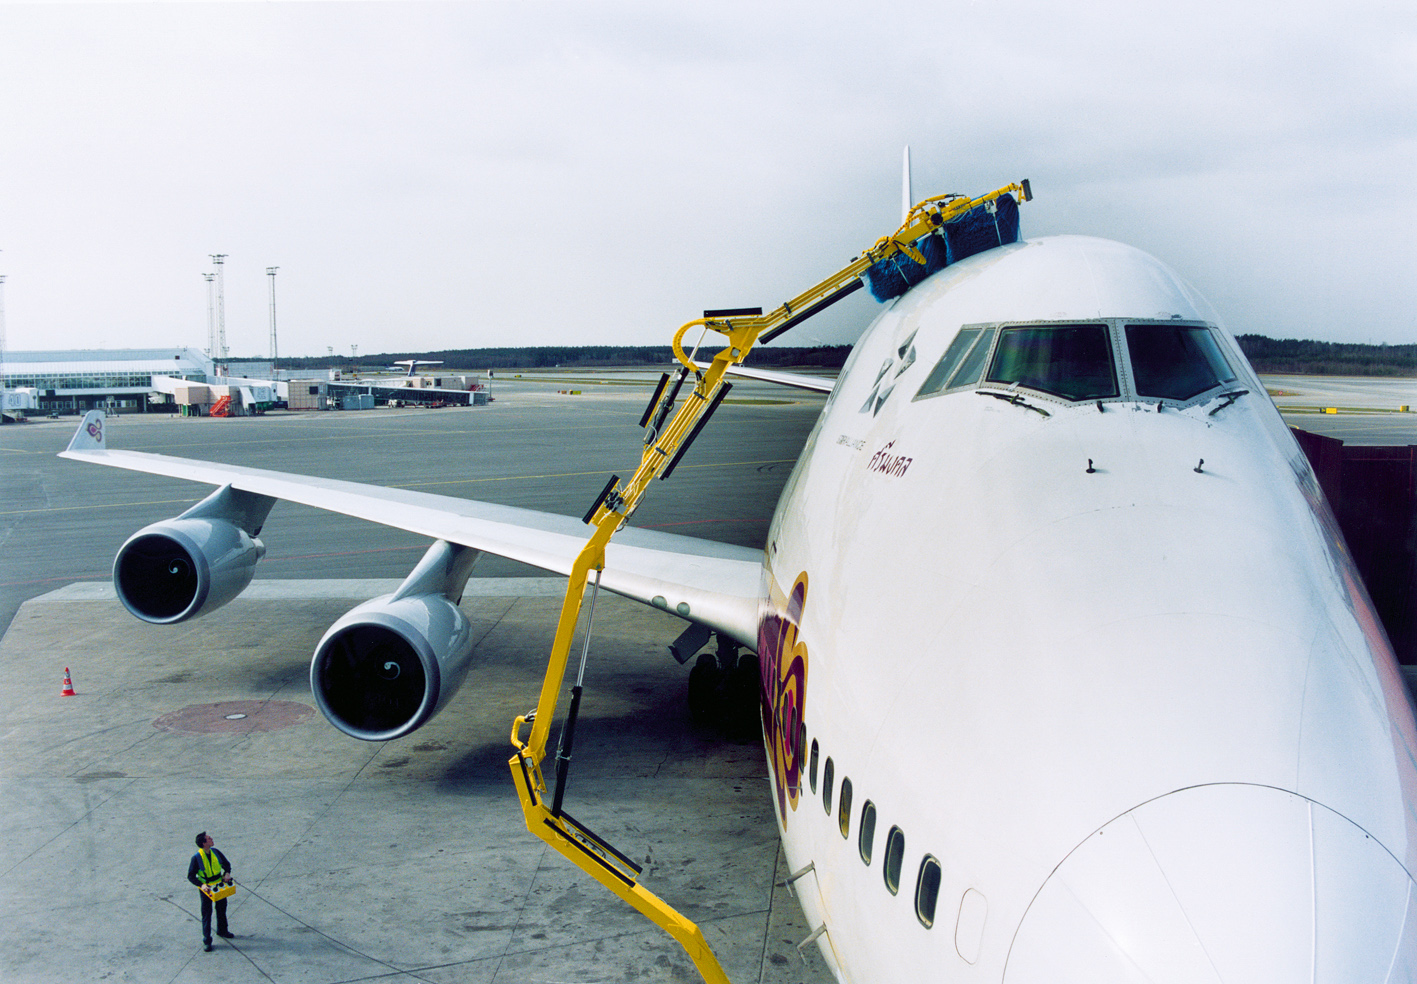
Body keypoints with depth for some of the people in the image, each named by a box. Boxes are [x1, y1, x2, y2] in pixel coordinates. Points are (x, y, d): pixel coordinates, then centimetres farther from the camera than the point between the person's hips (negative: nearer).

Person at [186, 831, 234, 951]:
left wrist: (227, 873, -13)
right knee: (206, 913, 1)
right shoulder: (196, 858, -21)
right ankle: (207, 940, 11)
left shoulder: (215, 852, -7)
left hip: (219, 885, 5)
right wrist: (201, 885, -28)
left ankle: (222, 931, 42)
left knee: (222, 909, 20)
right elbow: (191, 876, -15)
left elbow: (226, 863, 7)